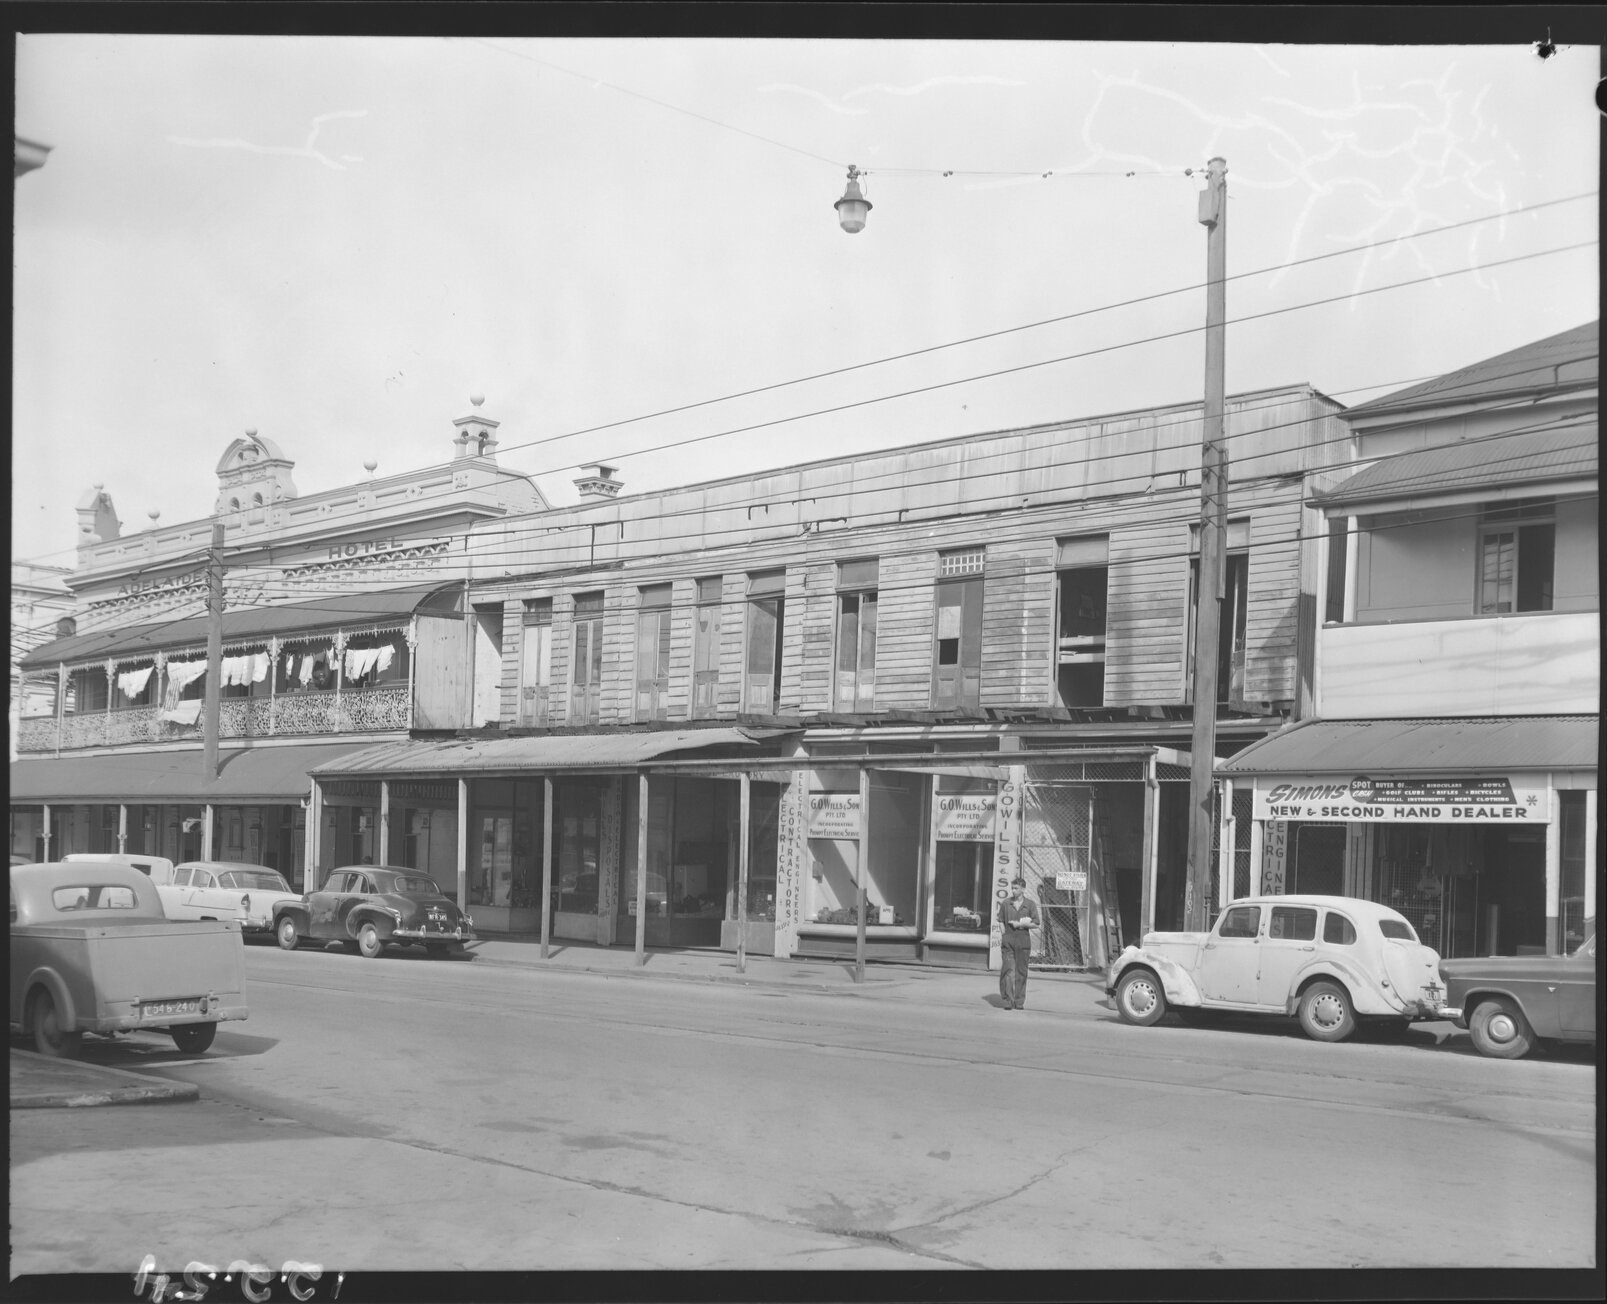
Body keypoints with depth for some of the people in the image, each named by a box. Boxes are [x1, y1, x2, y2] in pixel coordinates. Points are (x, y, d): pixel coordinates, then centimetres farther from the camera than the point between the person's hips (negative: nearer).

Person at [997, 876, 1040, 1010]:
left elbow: (1036, 924, 0)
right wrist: (1000, 937, 0)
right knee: (1007, 970, -7)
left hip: (1023, 940, -1)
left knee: (1021, 971, 3)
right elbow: (1000, 922, 12)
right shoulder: (1006, 904, 8)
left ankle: (1019, 1001, 10)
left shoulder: (1030, 904, 3)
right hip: (1008, 940, 1)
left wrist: (1020, 924, -9)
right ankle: (1008, 1000, -5)